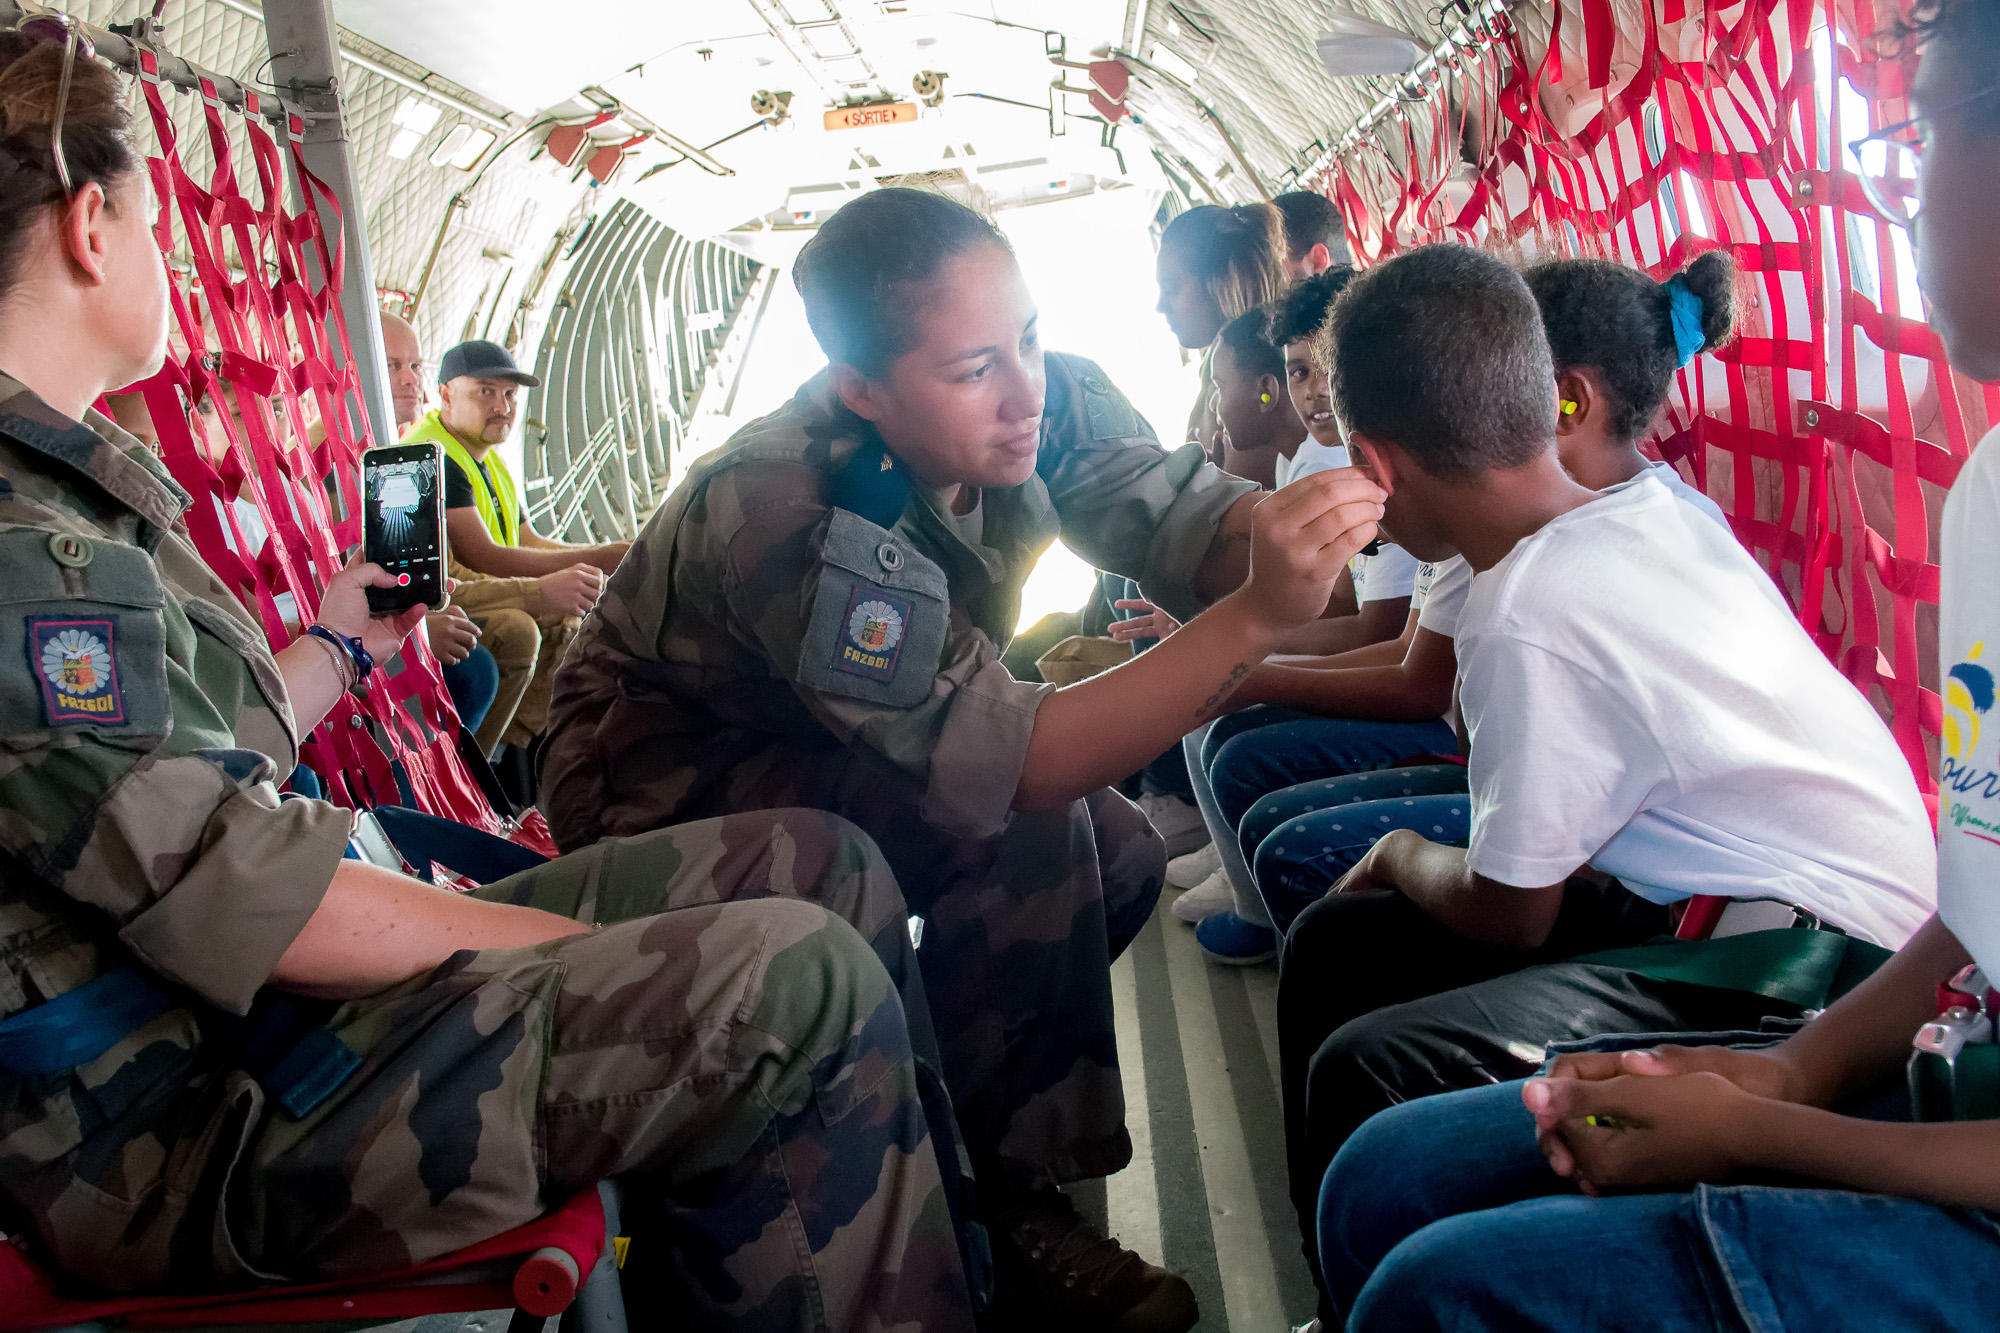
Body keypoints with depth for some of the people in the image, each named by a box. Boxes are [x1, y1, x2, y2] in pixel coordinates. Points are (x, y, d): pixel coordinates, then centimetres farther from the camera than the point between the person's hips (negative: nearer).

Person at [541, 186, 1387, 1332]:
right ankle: (1022, 1195, -11)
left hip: (834, 760, 8)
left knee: (1122, 857, -6)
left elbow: (1192, 523, -21)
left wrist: (1292, 528, -45)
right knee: (1026, 826, -29)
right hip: (662, 795, -7)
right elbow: (1002, 763, -41)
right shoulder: (782, 517, -36)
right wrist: (1258, 616, -50)